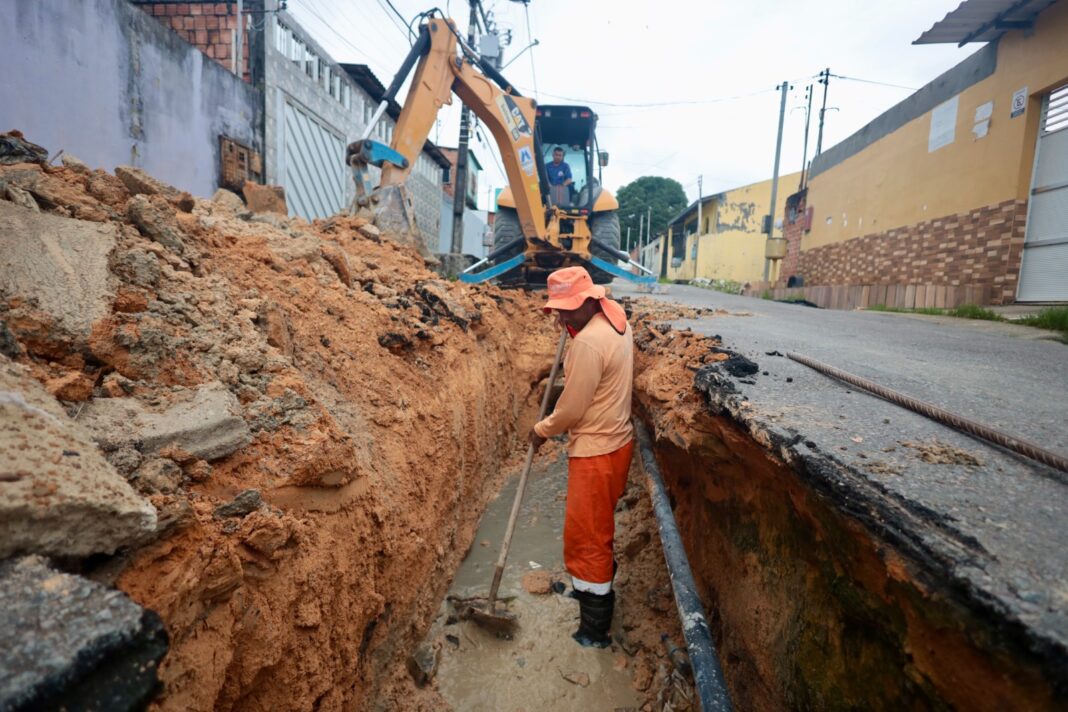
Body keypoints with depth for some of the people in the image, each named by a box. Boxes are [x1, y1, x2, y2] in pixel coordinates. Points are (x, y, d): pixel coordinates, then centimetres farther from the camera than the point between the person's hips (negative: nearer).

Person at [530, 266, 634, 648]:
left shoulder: (588, 343, -27)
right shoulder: (616, 319, 3)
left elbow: (571, 409, -20)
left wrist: (541, 430, -3)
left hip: (595, 452, -10)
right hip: (616, 441, 10)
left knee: (585, 535, 4)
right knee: (597, 527, 26)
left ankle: (594, 630, 20)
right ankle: (599, 587, 48)